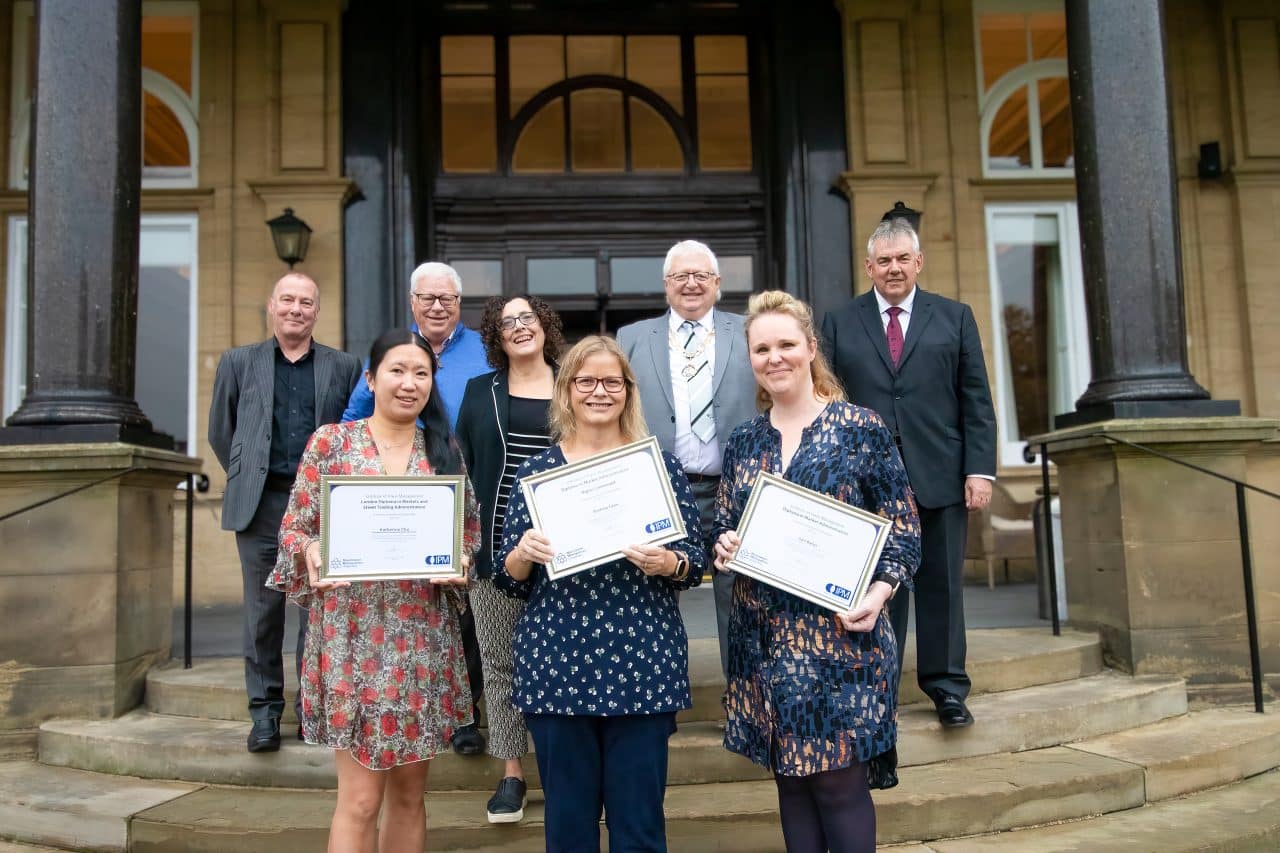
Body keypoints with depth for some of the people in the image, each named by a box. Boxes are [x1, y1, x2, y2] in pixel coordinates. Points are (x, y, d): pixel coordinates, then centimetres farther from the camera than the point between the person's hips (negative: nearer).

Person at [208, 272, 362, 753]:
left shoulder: (344, 366, 9)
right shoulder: (238, 362, 12)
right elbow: (221, 431, 16)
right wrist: (246, 477, 13)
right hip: (262, 503, 1)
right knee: (263, 610, 4)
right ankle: (265, 711, 15)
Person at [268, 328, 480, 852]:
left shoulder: (445, 451, 7)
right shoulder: (330, 441, 0)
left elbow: (470, 530, 11)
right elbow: (294, 527, 1)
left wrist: (459, 560, -10)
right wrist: (312, 549, -21)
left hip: (423, 637, 3)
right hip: (352, 633, -3)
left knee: (409, 792, 12)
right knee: (360, 797, -2)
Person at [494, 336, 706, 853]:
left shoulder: (660, 466, 4)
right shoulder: (536, 471, 6)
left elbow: (695, 562, 4)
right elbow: (507, 579, 6)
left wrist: (668, 564, -17)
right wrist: (524, 553, -15)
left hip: (643, 662, -1)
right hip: (556, 663, 1)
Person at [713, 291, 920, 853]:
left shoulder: (861, 429, -3)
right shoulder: (743, 443, 9)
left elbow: (903, 530, -2)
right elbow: (724, 529, 15)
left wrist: (879, 592, -17)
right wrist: (724, 548, -7)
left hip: (840, 634, -4)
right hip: (765, 638, 4)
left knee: (839, 782, 0)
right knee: (790, 779, 12)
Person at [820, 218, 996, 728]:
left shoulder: (954, 317, 10)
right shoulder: (840, 323, 9)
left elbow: (976, 401, 5)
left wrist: (980, 468, -3)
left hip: (940, 476, 1)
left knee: (942, 585, 7)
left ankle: (947, 690, 19)